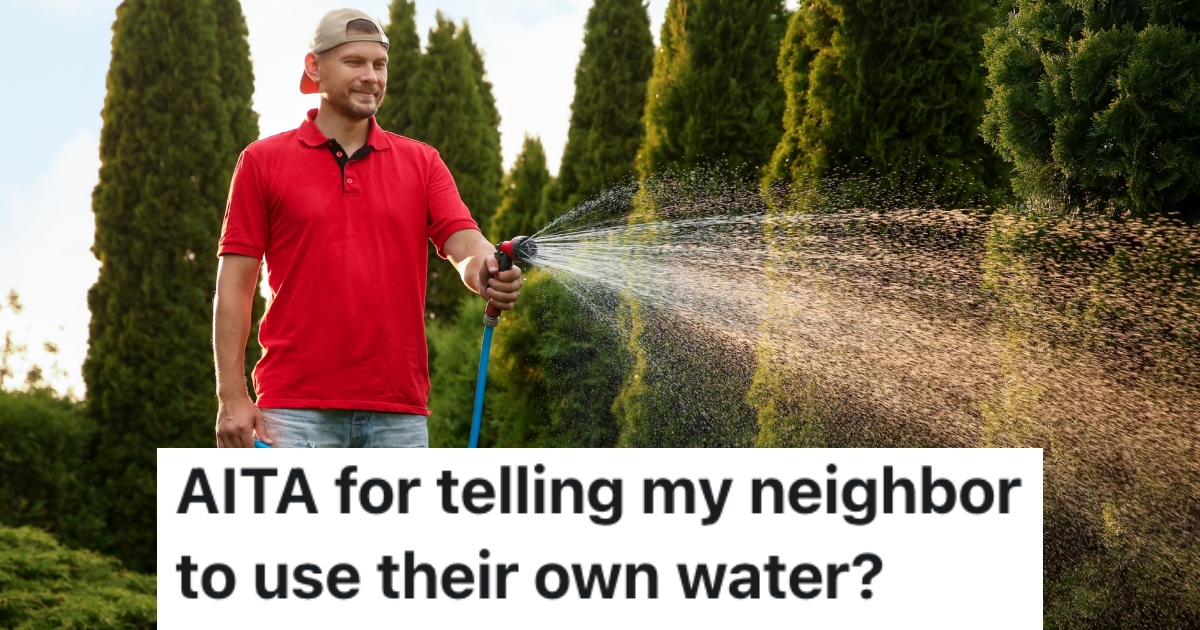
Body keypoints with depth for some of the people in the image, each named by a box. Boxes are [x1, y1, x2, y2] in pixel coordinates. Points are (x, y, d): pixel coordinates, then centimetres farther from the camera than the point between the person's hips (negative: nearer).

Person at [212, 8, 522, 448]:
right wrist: (232, 397, -6)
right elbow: (235, 283, 3)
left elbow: (463, 243, -1)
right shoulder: (263, 161, 6)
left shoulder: (422, 163, 13)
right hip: (295, 407, -2)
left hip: (398, 412, 3)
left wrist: (487, 273, -27)